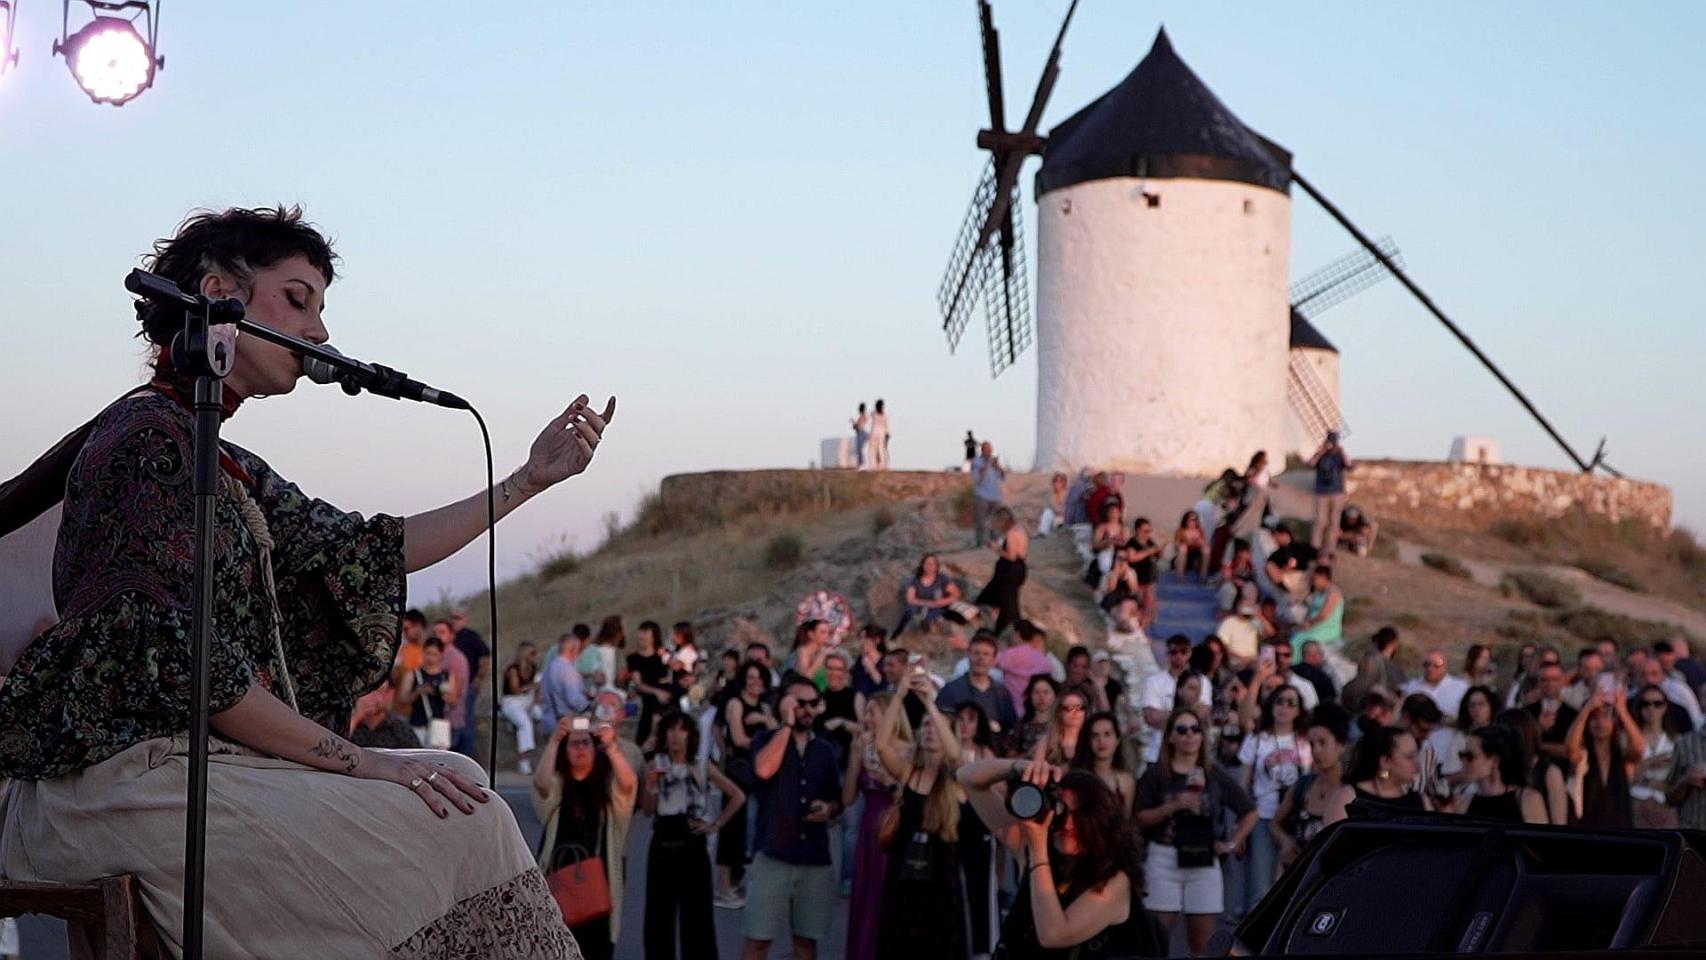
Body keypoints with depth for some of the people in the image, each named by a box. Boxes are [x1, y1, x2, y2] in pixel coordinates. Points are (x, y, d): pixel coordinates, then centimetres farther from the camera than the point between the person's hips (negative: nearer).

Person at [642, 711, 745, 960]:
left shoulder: (703, 767, 1)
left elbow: (738, 796, 3)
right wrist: (650, 787, -21)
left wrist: (716, 824, -2)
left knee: (696, 912, 1)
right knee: (659, 911, 4)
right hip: (662, 845, 1)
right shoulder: (655, 767, 3)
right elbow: (648, 811, -4)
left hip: (693, 844, -1)